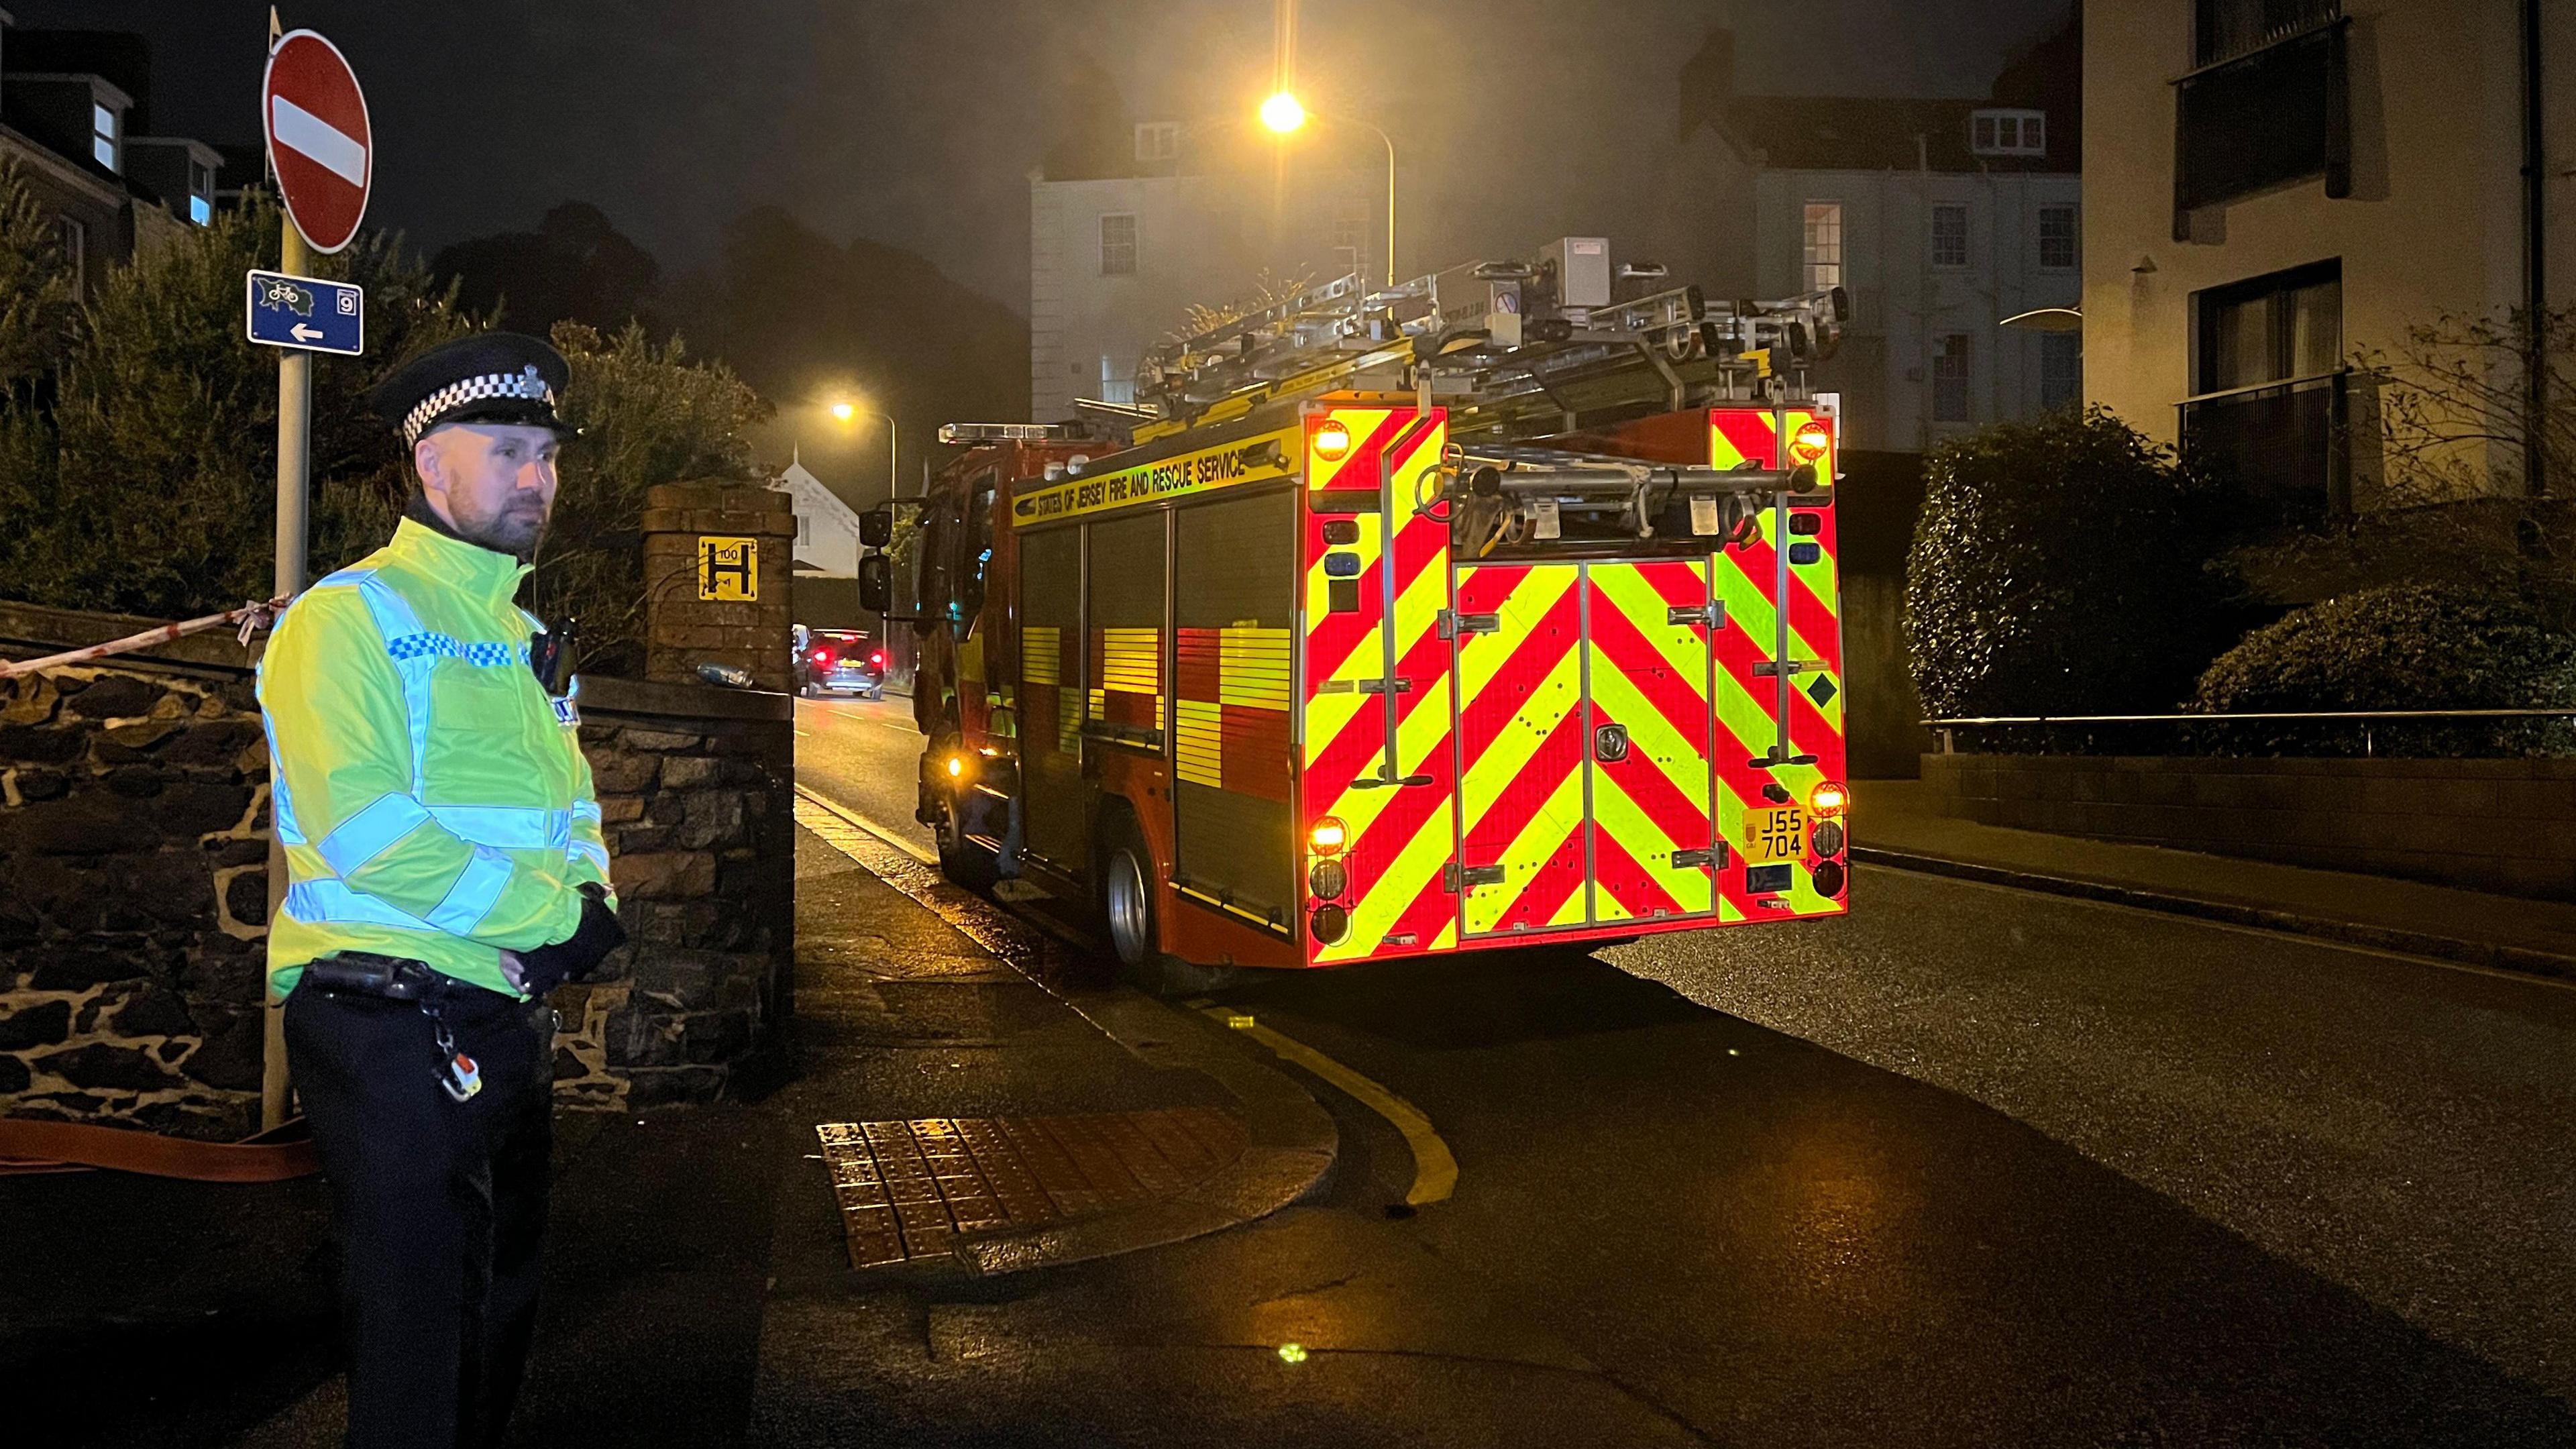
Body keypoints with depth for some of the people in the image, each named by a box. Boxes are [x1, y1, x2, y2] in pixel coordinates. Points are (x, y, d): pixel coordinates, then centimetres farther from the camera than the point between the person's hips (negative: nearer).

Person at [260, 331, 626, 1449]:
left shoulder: (525, 636, 16)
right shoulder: (349, 615, -10)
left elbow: (574, 810, 17)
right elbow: (362, 823, -22)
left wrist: (591, 904, -5)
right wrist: (554, 917, -18)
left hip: (514, 1020, 8)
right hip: (392, 1024, -8)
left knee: (504, 1317, 20)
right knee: (412, 1337, 2)